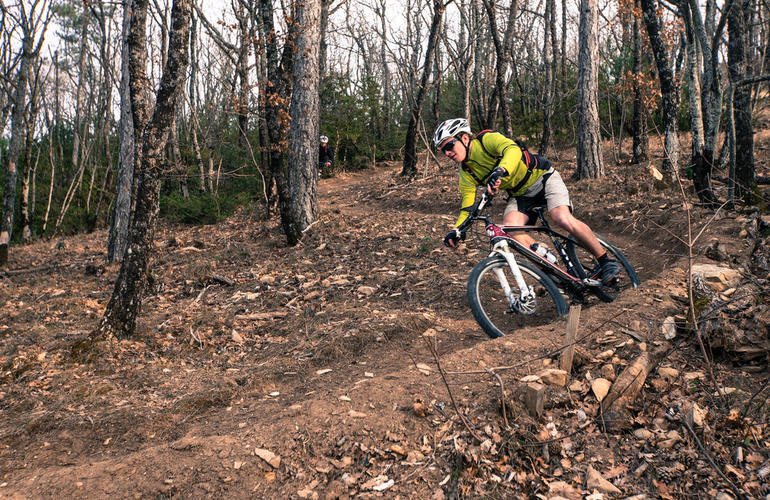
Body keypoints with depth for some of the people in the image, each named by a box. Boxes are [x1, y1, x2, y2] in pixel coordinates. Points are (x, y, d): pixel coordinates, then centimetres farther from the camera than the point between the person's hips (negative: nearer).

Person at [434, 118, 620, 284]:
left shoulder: (488, 139, -20)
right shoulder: (466, 174, -2)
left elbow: (513, 149, -40)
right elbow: (467, 207, -2)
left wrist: (499, 172, -59)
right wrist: (456, 230, -20)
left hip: (542, 177, -5)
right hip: (520, 195, 6)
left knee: (563, 218, -29)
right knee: (510, 227, -24)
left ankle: (606, 260, -11)